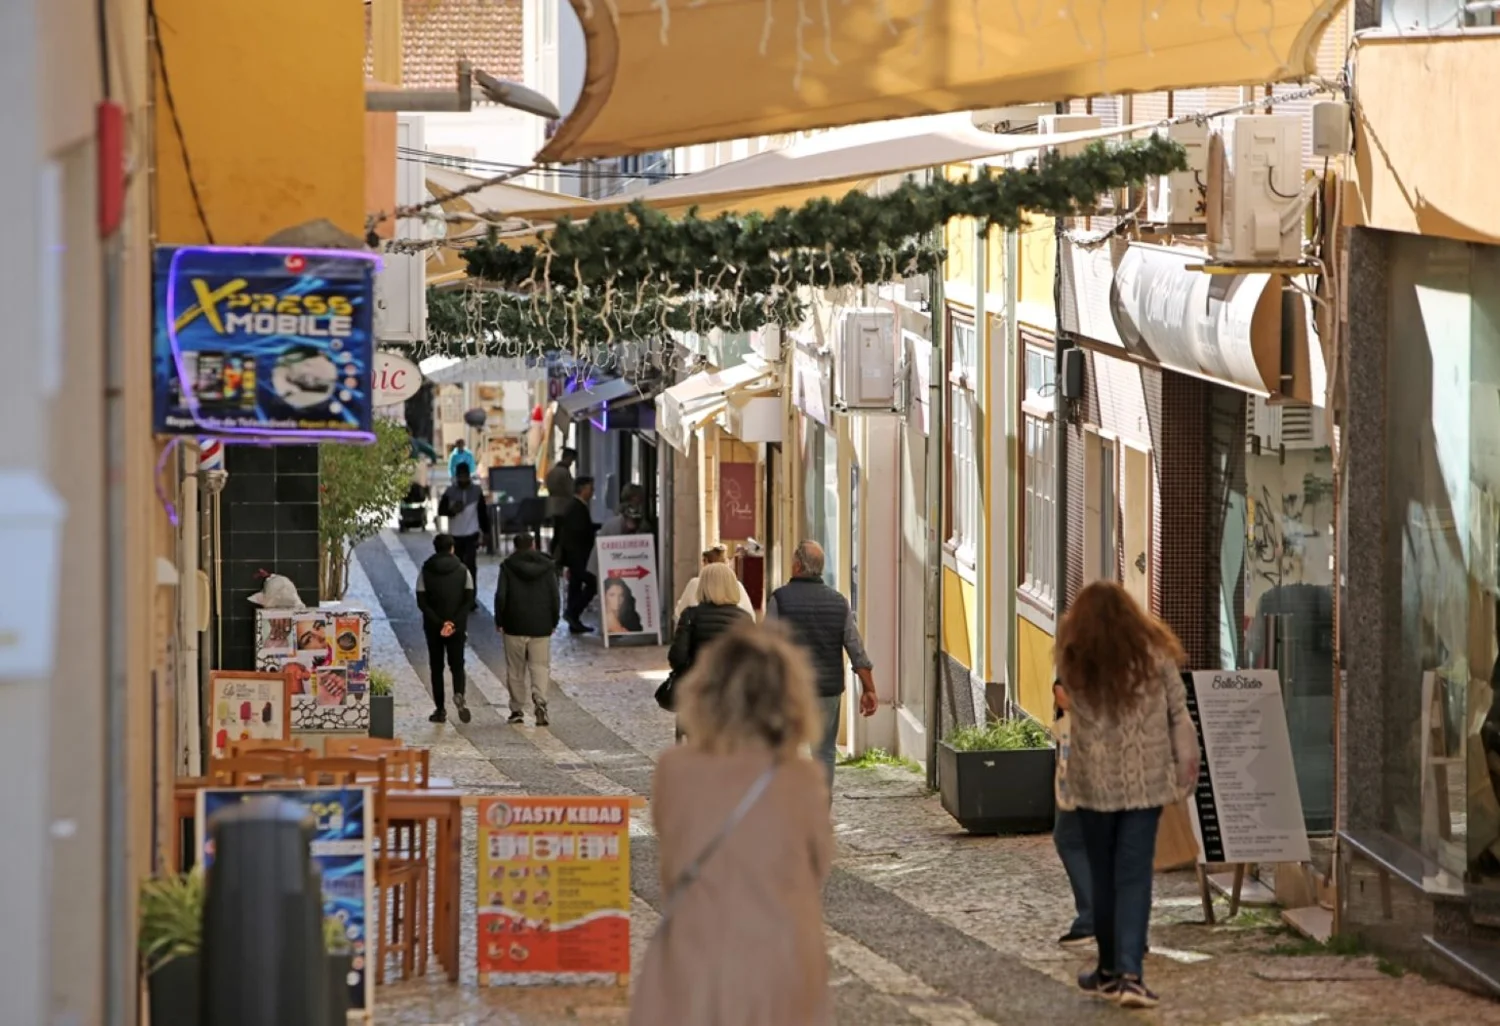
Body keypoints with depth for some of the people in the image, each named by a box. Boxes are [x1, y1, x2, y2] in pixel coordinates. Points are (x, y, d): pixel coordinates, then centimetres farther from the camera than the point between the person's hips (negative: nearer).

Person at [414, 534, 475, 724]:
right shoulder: (463, 571, 1)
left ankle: (440, 709, 6)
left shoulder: (425, 572, -1)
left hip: (433, 628, 0)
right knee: (457, 664, 7)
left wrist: (438, 622, -13)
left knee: (436, 667, 8)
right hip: (457, 628, 0)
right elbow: (469, 600, -7)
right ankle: (459, 694, -22)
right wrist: (454, 622, -12)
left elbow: (421, 602, -9)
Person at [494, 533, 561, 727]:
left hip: (515, 626, -1)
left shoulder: (508, 566, -2)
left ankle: (517, 710, 10)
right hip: (541, 627, 1)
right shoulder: (547, 566, 3)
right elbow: (555, 596, 3)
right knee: (540, 666, 2)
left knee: (515, 669, 8)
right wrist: (554, 622, 12)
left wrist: (499, 621, 4)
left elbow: (501, 596, -6)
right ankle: (539, 700, -21)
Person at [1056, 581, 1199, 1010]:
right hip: (1146, 781, 0)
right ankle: (1130, 971, -14)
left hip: (1094, 781, 0)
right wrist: (1187, 765, 8)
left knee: (1102, 874, 14)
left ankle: (1110, 969, 23)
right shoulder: (1153, 654, -4)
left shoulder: (1073, 661, -6)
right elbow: (1179, 713, -1)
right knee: (1134, 876, -2)